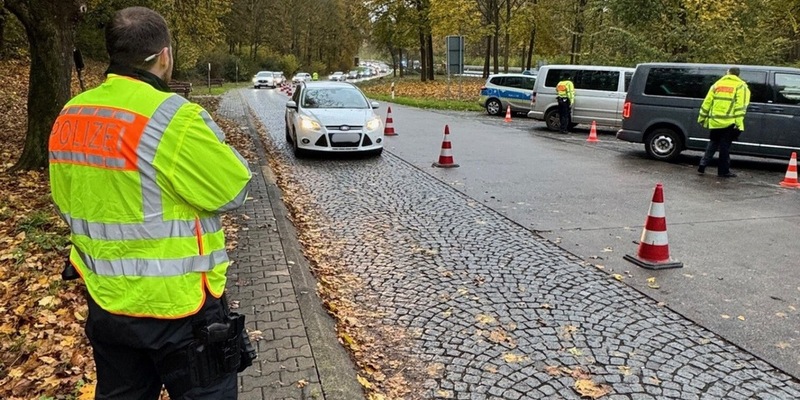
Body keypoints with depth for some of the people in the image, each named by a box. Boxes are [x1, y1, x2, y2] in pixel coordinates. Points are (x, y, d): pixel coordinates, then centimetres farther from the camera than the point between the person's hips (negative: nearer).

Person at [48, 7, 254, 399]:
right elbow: (234, 190, -14)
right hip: (177, 305, -7)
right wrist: (209, 144, 0)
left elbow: (66, 202, 11)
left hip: (105, 300, 7)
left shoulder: (69, 117, 2)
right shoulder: (174, 118, -22)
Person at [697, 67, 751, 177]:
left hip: (714, 121, 3)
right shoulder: (741, 86, 2)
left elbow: (707, 102, 11)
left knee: (713, 144, 18)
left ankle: (703, 164, 8)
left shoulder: (717, 84, 13)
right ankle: (723, 171, 8)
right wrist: (738, 123, -13)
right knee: (725, 147, 2)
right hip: (729, 122, -3)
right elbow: (741, 106, -9)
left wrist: (702, 117, 18)